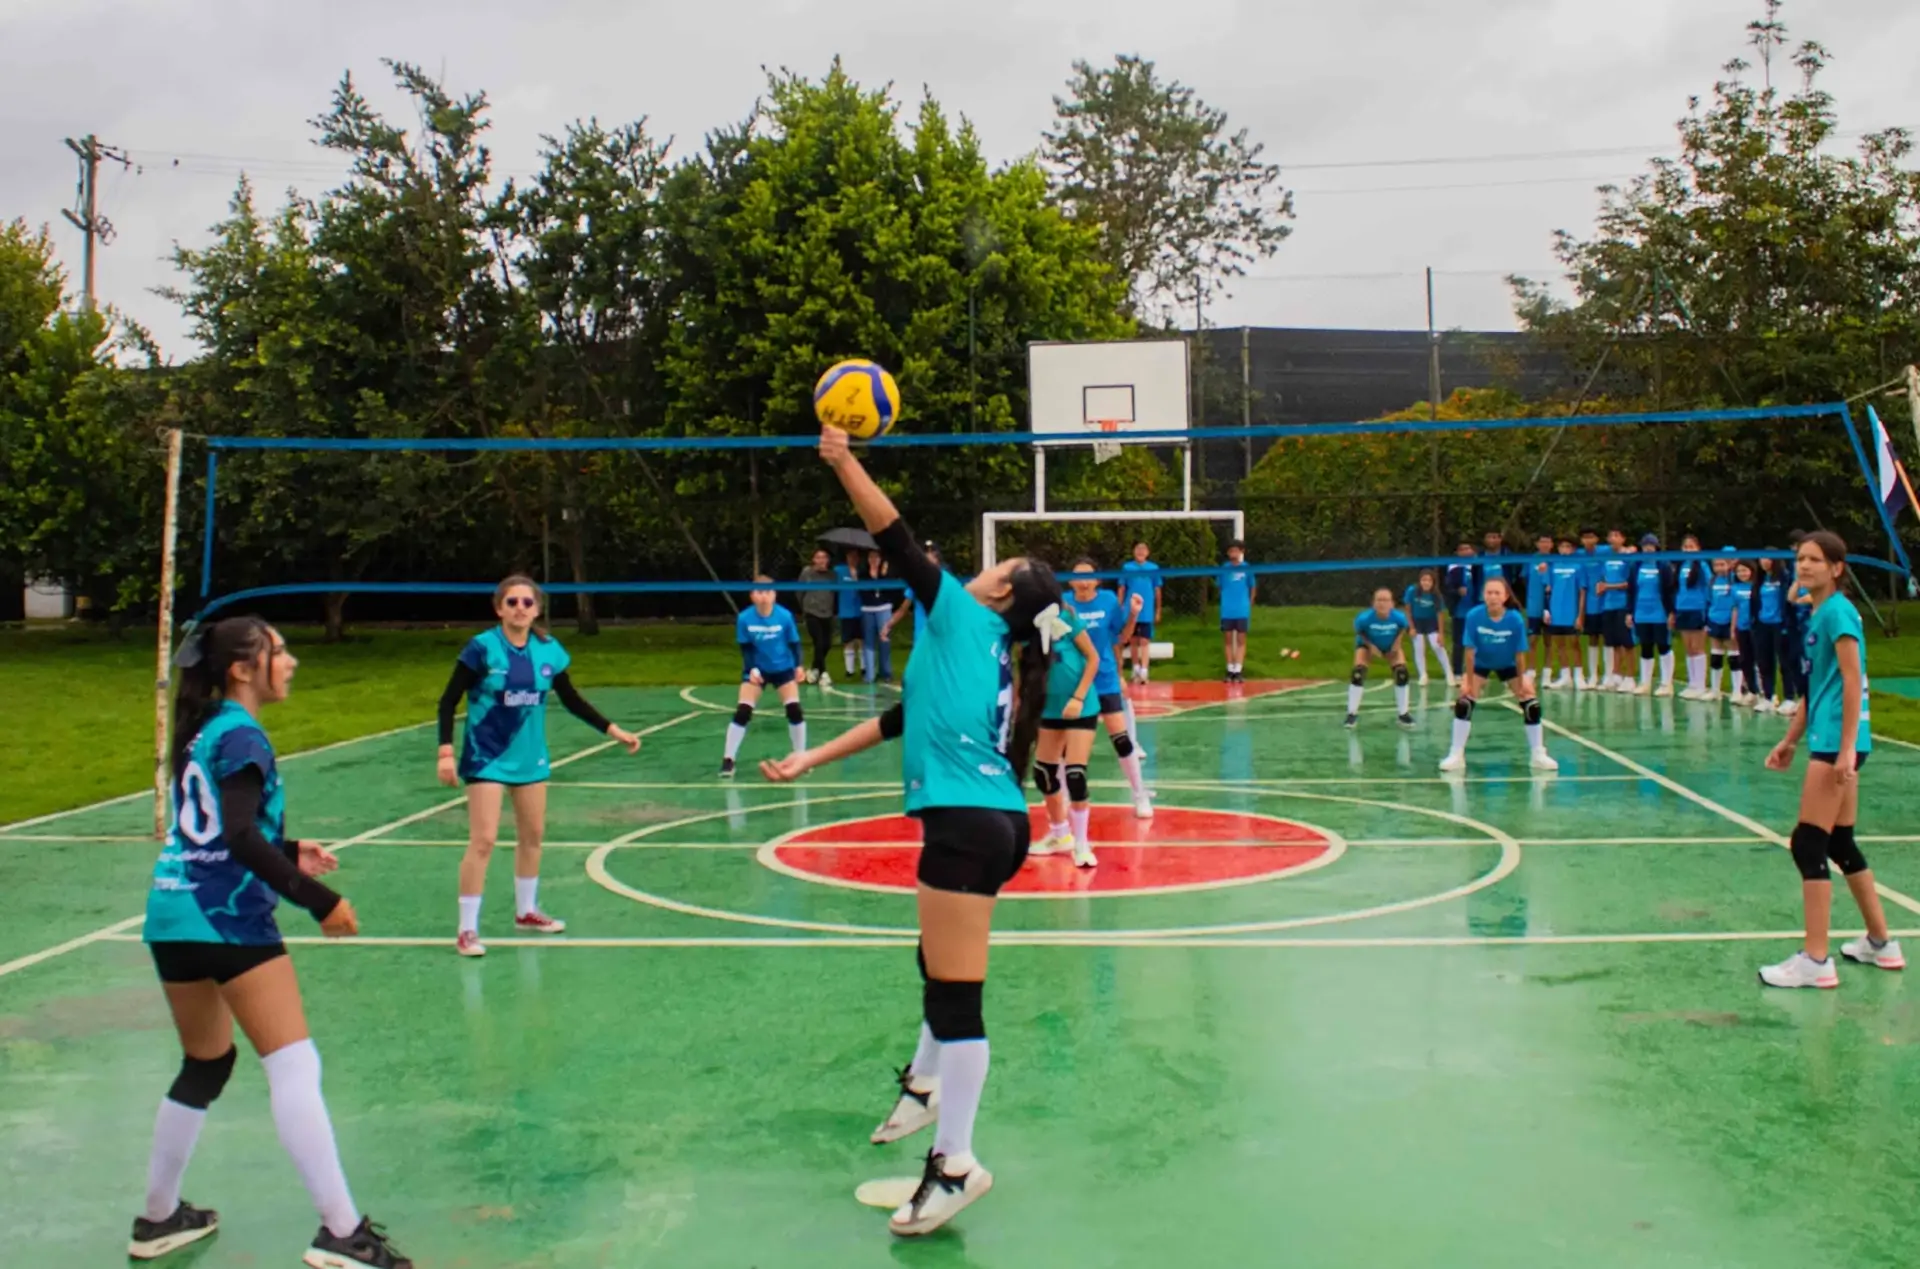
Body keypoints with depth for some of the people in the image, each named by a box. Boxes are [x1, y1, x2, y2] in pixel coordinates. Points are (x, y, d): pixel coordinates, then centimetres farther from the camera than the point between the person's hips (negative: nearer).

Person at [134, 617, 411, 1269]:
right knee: (294, 1066, -9)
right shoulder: (241, 736, -10)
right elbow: (240, 837, -22)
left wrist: (290, 852, 22)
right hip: (227, 920, -9)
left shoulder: (203, 732, 16)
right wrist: (319, 898, -21)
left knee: (206, 1065, 22)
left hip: (169, 916, 9)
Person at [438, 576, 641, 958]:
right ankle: (467, 929, -1)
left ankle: (526, 912, 34)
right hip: (487, 757, -5)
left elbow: (572, 701, 9)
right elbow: (448, 701, -11)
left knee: (532, 836, 15)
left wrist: (613, 730, 4)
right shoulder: (482, 648, -15)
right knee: (483, 840, -10)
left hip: (530, 756, 5)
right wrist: (446, 752, -20)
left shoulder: (549, 650, -2)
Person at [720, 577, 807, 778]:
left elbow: (794, 643, -5)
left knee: (795, 710, -7)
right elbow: (746, 648, -9)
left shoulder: (785, 616, -18)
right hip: (756, 671, 0)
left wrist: (798, 665, -7)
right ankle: (728, 760, -2)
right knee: (742, 712, -9)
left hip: (783, 669, 1)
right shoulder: (744, 618, -18)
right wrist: (751, 669, -20)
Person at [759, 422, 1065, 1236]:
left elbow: (896, 538, -4)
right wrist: (811, 759, 27)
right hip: (990, 822, 10)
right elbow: (906, 717, 25)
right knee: (941, 970, 28)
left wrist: (844, 462, 5)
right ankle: (924, 1087, 48)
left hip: (968, 822, -10)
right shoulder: (987, 656, 21)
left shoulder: (963, 616, 0)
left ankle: (955, 1165, -1)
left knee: (955, 993, -7)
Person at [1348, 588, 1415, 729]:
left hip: (1391, 646, 1)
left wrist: (1397, 642, -17)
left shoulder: (1399, 617, -34)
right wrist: (1370, 646, -22)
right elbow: (1359, 632, -14)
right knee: (1358, 673, -20)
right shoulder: (1364, 618, -38)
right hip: (1368, 645, -1)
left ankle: (1403, 714, 2)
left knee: (1401, 673, -14)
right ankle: (1352, 714, -8)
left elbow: (1404, 628, -8)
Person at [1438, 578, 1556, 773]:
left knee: (1531, 704, -7)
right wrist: (1468, 683, -20)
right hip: (1480, 663, -1)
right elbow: (1470, 652, -23)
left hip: (1508, 665, 1)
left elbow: (1519, 654, -19)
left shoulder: (1515, 620, -28)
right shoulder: (1474, 616, -28)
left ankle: (1538, 754, 10)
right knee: (1464, 703, -16)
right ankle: (1456, 755, -6)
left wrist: (1522, 681, -12)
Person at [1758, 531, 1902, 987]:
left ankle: (1815, 961, -6)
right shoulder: (1818, 614, 16)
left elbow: (1852, 681, -16)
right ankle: (1881, 943, 28)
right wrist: (1790, 739, 24)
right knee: (1840, 842, 17)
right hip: (1827, 740, 10)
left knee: (1808, 844, -9)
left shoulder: (1837, 611, -11)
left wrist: (1846, 748, -21)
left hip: (1838, 740, -10)